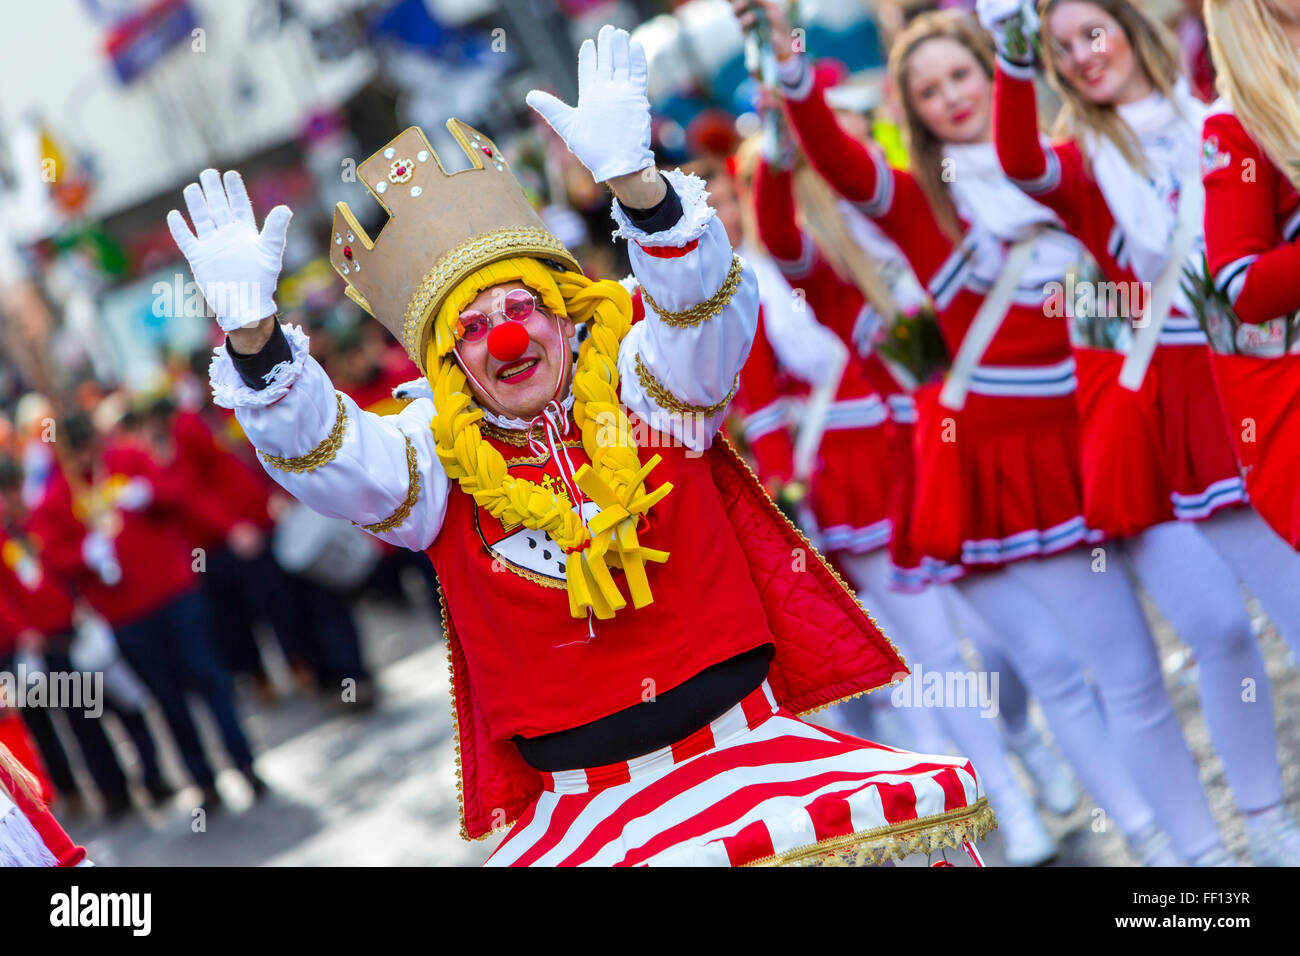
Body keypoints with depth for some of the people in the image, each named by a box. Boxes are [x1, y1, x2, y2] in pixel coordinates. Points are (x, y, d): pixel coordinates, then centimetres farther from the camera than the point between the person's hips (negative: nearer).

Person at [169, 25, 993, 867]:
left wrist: (635, 180, -33)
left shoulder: (641, 392, 3)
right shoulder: (439, 462, 5)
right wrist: (255, 335, -28)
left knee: (934, 801, -23)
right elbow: (317, 453, -9)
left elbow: (707, 305, -15)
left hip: (747, 744, -1)